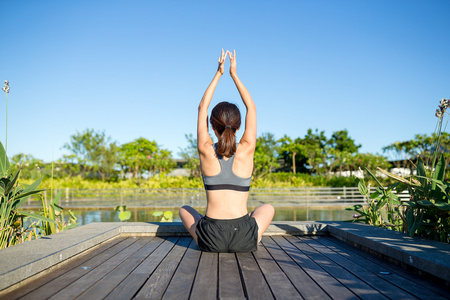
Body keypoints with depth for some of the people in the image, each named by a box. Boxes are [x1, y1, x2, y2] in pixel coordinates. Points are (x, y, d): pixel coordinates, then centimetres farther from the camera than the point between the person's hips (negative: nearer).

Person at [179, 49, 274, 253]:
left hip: (210, 241, 0)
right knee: (268, 208, 32)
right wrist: (234, 74, 15)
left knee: (185, 209, 32)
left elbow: (202, 107, 10)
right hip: (244, 241, 1)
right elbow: (251, 108, 10)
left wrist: (218, 74, 15)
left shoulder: (206, 151, -5)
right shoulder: (246, 151, -5)